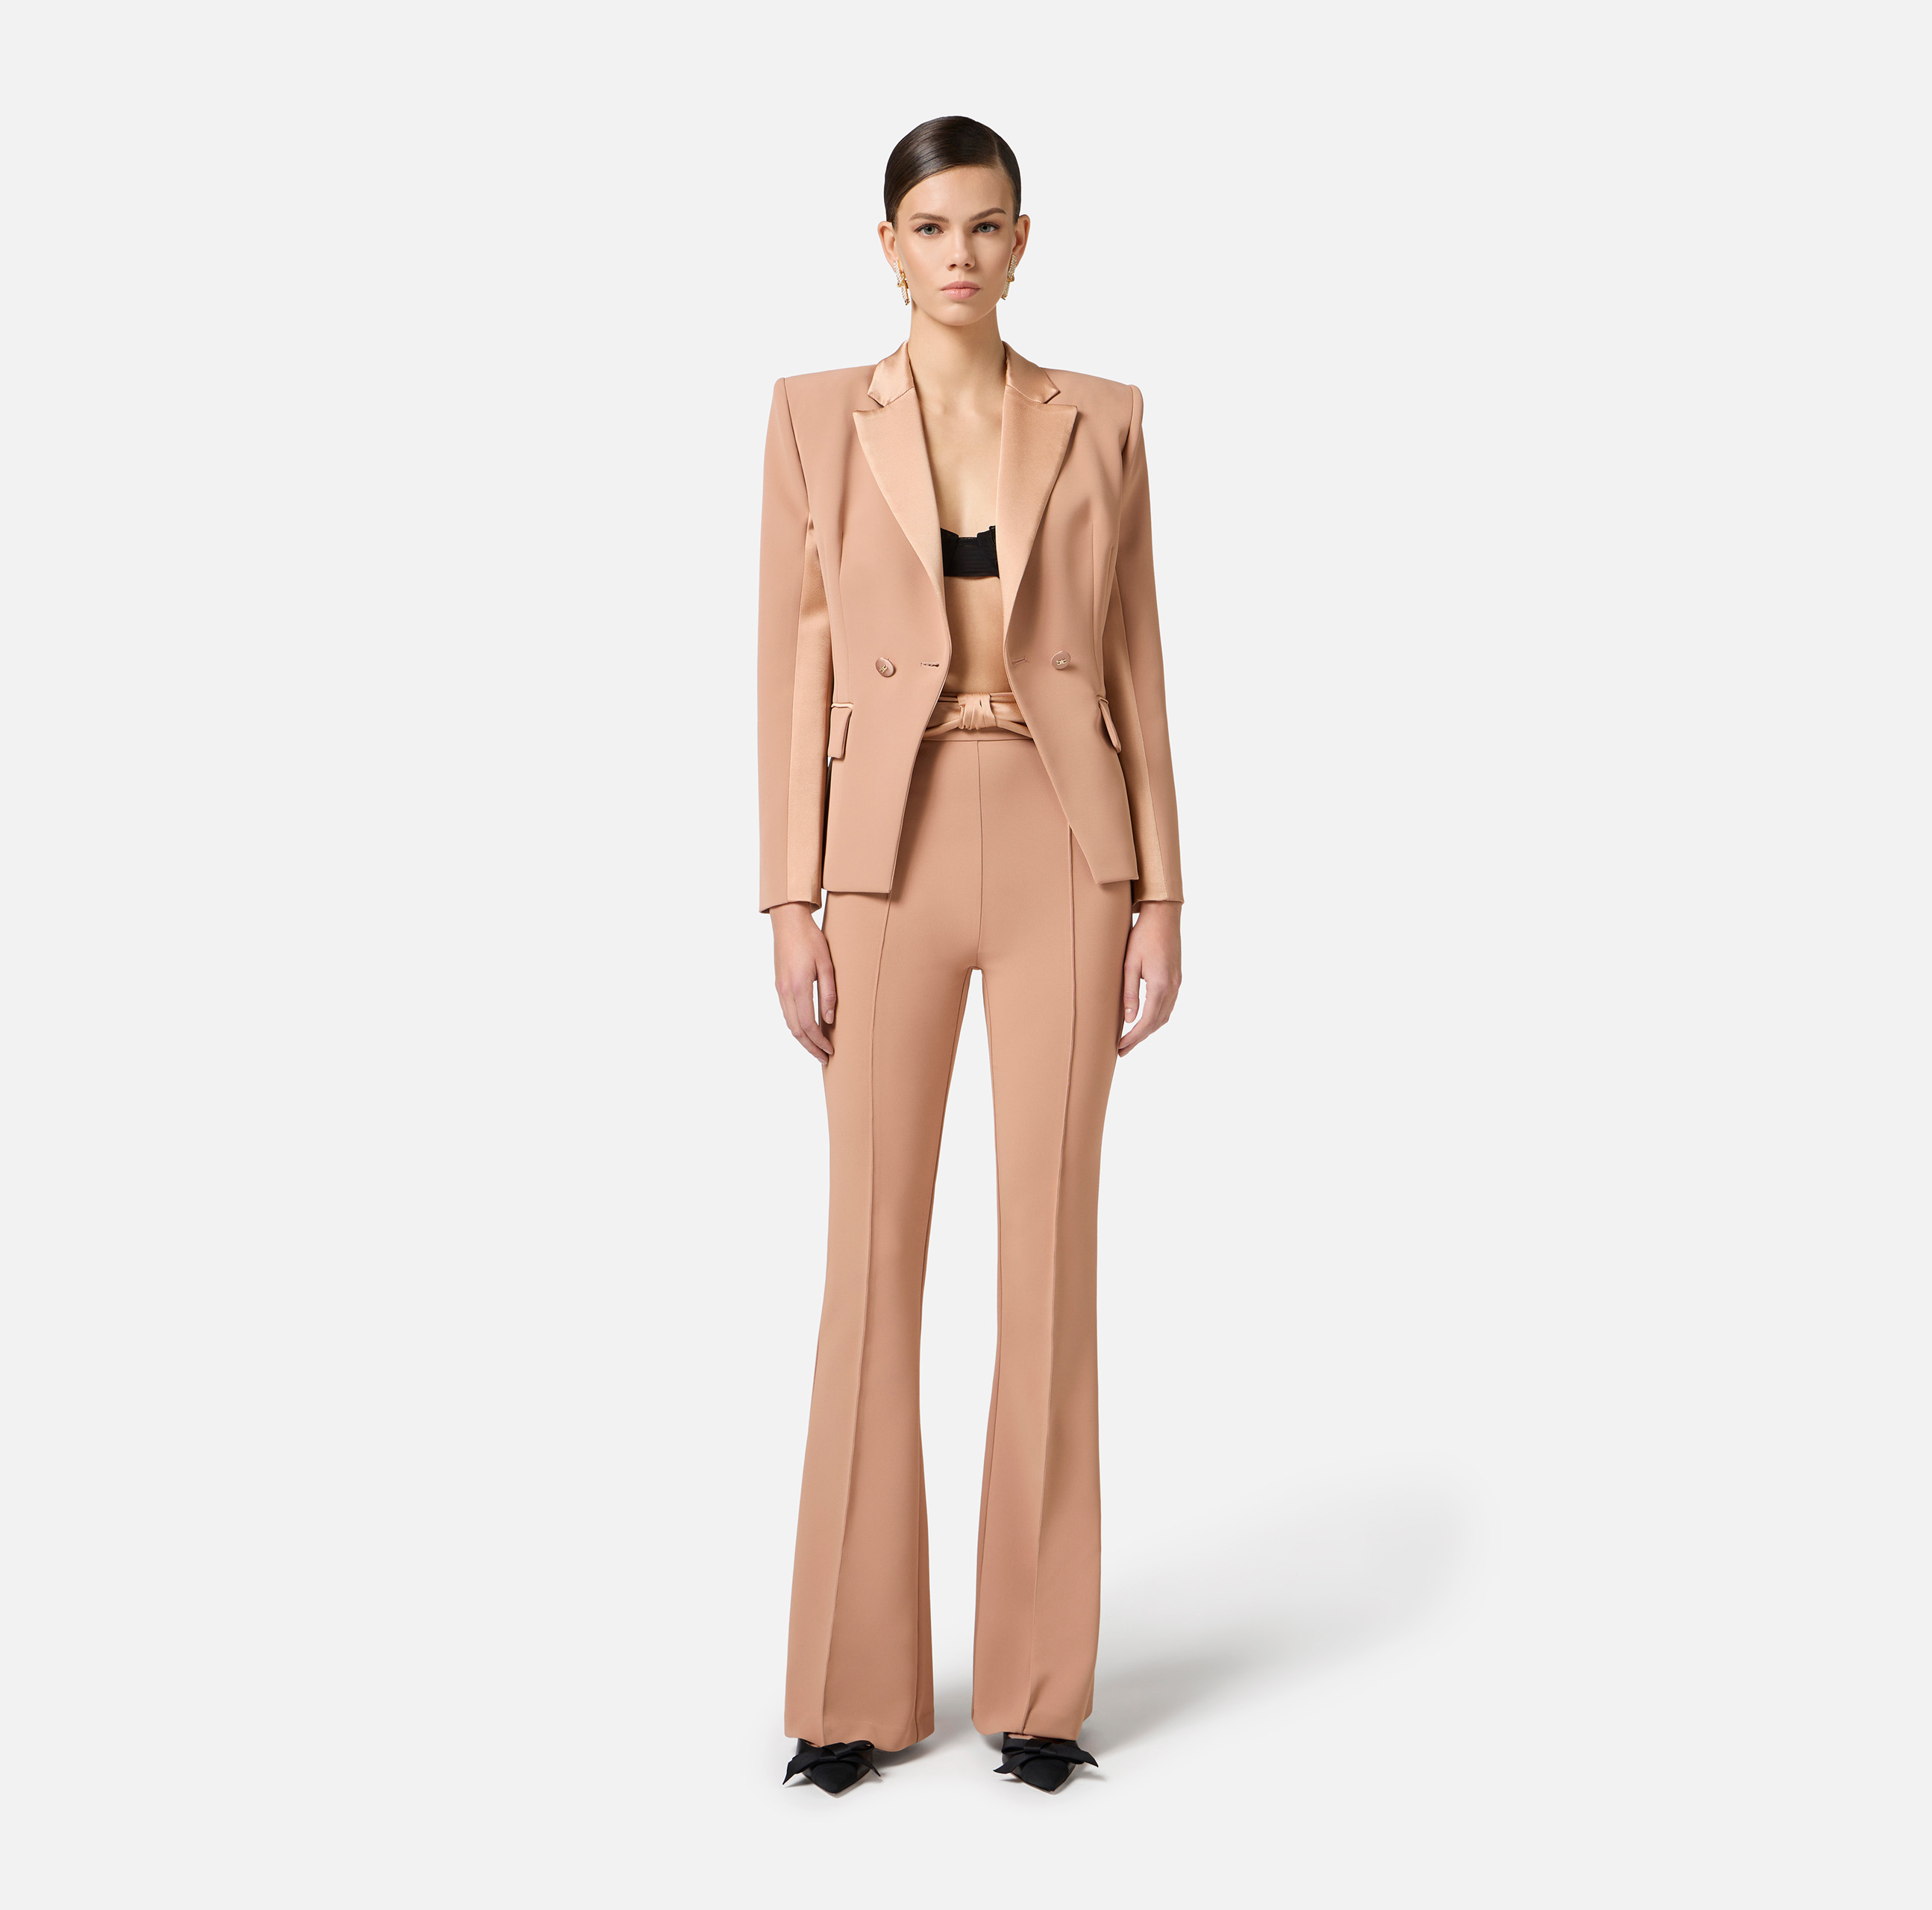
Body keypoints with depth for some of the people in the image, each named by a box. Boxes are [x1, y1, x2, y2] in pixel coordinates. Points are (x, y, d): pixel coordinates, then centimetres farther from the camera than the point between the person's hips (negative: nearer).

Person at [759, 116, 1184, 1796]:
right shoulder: (816, 416, 6)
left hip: (1067, 852, 1)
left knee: (1052, 1253, 3)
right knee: (877, 1257, 2)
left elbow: (1135, 665, 7)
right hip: (892, 856, 0)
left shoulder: (1104, 423, 8)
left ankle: (1040, 1677, 15)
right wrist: (791, 904, -3)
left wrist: (1162, 896, 1)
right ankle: (858, 1683, 15)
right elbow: (796, 668, 3)